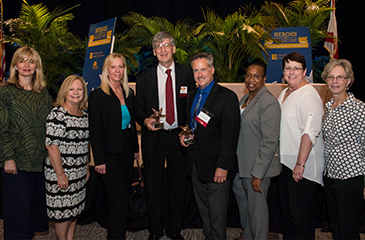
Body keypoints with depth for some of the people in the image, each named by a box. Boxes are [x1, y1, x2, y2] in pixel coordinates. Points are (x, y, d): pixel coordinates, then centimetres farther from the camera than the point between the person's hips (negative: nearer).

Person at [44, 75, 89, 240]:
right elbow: (51, 146, -18)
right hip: (61, 172, -7)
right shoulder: (57, 114, -14)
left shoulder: (84, 114, 9)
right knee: (62, 212, 3)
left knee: (75, 210, 16)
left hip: (79, 174, 7)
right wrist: (60, 175, -18)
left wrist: (86, 168, 16)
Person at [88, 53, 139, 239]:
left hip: (127, 152, 6)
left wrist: (136, 149, 14)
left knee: (123, 198, 13)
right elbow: (95, 131, -11)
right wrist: (99, 160, -14)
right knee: (120, 199, -7)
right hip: (110, 155, -6)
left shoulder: (129, 93, 9)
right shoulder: (97, 95, -9)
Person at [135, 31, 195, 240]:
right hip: (154, 137, 0)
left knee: (178, 184, 11)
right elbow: (139, 108, 7)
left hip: (179, 136, 0)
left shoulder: (186, 73, 1)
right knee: (153, 185, 10)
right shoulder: (144, 78, 2)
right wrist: (145, 120, -14)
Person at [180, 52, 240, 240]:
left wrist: (223, 167, -19)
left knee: (217, 215, 4)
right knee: (203, 212, 19)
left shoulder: (227, 97, -13)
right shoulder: (192, 96, 11)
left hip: (216, 168, -7)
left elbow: (230, 136, -16)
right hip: (196, 165, 7)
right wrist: (184, 134, 2)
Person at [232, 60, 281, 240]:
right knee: (242, 202, 24)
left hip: (258, 167, -9)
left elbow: (270, 142, -22)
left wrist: (258, 174, -22)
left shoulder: (269, 102, -18)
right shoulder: (244, 99, 10)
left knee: (257, 209, 5)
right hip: (239, 164, 9)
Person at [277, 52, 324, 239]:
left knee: (301, 215, 1)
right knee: (287, 209, 19)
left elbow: (310, 133, -23)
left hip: (303, 167, -9)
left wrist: (300, 164, -23)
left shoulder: (308, 96, -16)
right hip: (285, 161, 9)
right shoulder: (285, 93, 13)